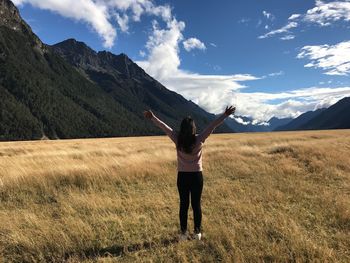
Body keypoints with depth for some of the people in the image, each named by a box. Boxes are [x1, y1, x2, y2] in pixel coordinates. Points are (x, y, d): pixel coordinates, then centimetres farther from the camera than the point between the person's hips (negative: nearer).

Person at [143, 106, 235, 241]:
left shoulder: (178, 140, -10)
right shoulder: (199, 139, -13)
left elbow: (164, 126, -2)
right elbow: (212, 126, -11)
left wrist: (152, 117, 6)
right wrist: (225, 115, -9)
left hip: (182, 176, 1)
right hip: (196, 176, -1)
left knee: (183, 205, 10)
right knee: (196, 205, 10)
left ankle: (183, 233, 20)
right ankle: (197, 232, 21)